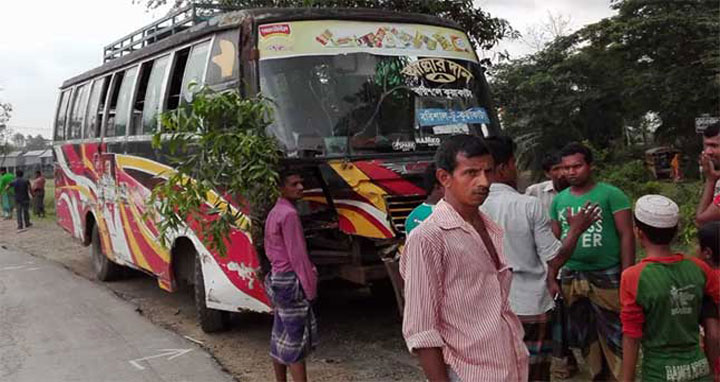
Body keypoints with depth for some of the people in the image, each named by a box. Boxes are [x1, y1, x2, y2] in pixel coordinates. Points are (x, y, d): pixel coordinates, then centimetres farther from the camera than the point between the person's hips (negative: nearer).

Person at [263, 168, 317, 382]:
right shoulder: (289, 214, -16)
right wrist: (310, 287, -13)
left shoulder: (274, 213, 14)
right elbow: (297, 255, -18)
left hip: (277, 279, 10)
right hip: (291, 281, -10)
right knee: (297, 340, -9)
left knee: (280, 338, 14)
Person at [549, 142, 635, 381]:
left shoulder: (611, 195, -7)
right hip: (571, 277, 5)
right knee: (584, 336, 15)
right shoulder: (559, 200, 8)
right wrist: (551, 278, 8)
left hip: (607, 276, -5)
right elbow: (554, 242, 13)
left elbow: (626, 236, -8)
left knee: (614, 335, 0)